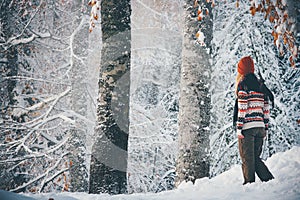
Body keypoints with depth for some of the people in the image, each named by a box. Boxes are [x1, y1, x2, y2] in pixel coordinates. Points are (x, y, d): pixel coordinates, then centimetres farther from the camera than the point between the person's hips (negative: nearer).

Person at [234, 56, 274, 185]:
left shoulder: (243, 84, -7)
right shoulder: (261, 86, 15)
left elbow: (242, 108, -13)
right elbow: (266, 110, 15)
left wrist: (239, 128, -12)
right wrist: (265, 128, 19)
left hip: (247, 126, -7)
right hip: (260, 126, 7)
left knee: (247, 159, -1)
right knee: (255, 157, 13)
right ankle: (270, 180, 3)